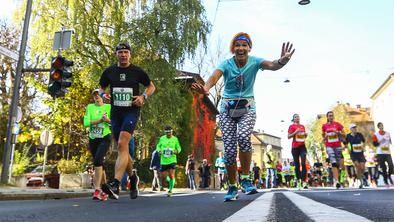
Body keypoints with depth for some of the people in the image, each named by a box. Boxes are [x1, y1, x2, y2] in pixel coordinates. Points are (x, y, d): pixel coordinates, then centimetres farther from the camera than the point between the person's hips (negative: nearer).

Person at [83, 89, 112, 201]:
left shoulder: (109, 107, 0)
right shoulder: (90, 107, 5)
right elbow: (86, 123, -7)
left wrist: (108, 120, -22)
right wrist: (99, 121, -19)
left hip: (105, 138, -4)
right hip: (93, 139, 4)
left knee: (97, 161, -23)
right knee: (99, 164, 10)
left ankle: (97, 190, -22)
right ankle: (104, 191, 21)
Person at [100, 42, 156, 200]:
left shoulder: (137, 71, 1)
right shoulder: (109, 71, 8)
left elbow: (151, 86, 11)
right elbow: (101, 88, 20)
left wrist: (144, 97, -8)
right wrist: (103, 95, -3)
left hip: (131, 111, -4)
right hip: (115, 113, 4)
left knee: (122, 145, -21)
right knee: (123, 149, 10)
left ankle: (115, 185, -28)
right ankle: (133, 178, 32)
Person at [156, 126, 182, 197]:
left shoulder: (175, 139, 0)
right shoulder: (162, 138, 2)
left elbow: (179, 147, 9)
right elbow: (158, 146, 15)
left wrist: (177, 151, -14)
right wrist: (159, 151, -6)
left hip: (172, 160, -2)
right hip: (163, 161, 2)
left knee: (172, 175, -8)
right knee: (163, 176, 2)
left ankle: (170, 190, 8)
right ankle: (169, 181, 38)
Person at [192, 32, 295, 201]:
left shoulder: (254, 62, -6)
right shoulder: (226, 64, -8)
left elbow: (271, 65, -26)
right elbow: (215, 76, -28)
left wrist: (282, 61, -50)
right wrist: (206, 88, -51)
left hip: (247, 108, 0)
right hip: (227, 109, 1)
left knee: (243, 137, -29)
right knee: (229, 149, -6)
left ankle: (246, 179, -9)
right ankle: (232, 187, 14)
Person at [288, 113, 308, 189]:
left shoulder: (302, 126, 16)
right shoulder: (292, 126, 2)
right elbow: (288, 136, -4)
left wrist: (306, 134, 6)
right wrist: (295, 132, -16)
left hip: (302, 146, 3)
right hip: (295, 147, -3)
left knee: (303, 163, -10)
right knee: (297, 164, 4)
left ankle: (304, 181, -13)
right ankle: (298, 180, 15)